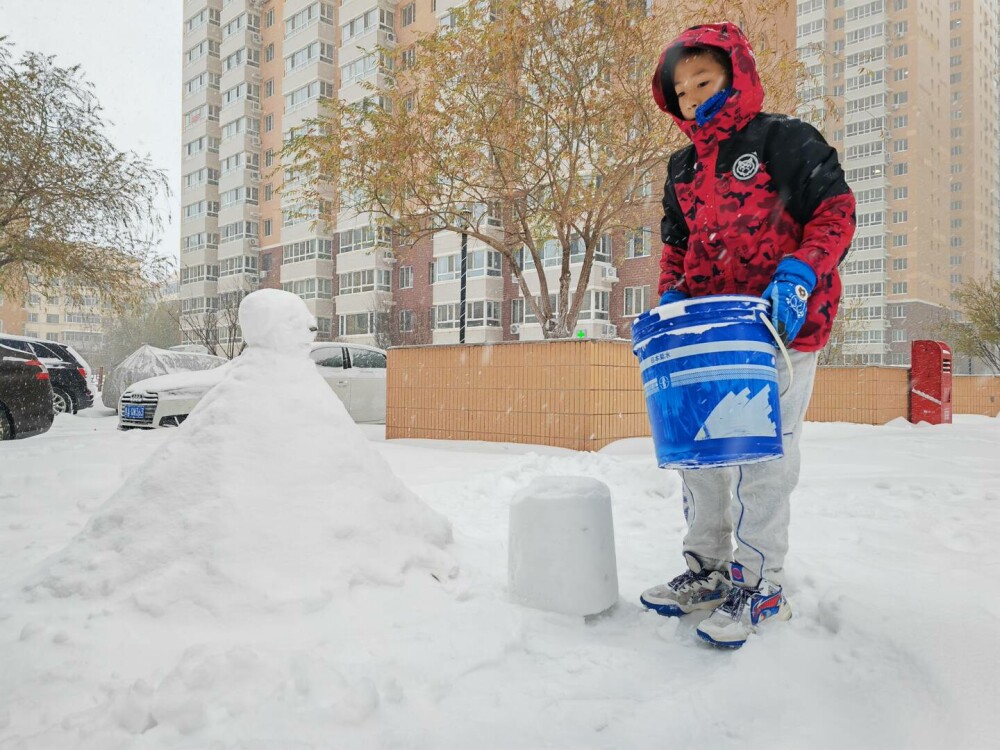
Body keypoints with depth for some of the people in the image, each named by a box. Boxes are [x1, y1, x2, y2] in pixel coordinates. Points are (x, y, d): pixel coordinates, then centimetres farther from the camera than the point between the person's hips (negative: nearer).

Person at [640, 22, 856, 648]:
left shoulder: (786, 139, -2)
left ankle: (760, 584, 9)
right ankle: (708, 567, 23)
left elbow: (836, 210, -6)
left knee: (762, 456, -6)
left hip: (783, 325, -6)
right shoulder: (683, 168, 16)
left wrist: (799, 274, -21)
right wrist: (671, 298, 4)